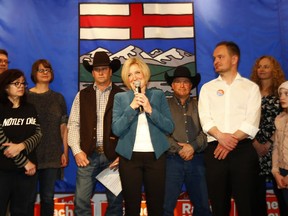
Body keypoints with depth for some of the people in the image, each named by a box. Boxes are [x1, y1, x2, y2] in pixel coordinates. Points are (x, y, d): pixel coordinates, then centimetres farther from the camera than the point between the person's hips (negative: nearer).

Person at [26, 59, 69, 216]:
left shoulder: (58, 98, 10)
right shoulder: (26, 97, 2)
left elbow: (63, 127, 8)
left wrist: (65, 152, 4)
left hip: (52, 155, 2)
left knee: (48, 196, 7)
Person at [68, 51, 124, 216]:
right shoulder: (82, 95, 11)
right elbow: (74, 124, 6)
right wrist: (77, 151, -5)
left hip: (113, 155, -1)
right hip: (88, 155, 1)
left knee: (115, 201, 6)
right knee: (81, 202, 0)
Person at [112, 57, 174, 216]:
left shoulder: (158, 95, 6)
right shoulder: (120, 97, 5)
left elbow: (169, 127, -1)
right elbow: (116, 130, -6)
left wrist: (150, 109, -13)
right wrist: (132, 107, -14)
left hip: (155, 156, 0)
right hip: (129, 157, 0)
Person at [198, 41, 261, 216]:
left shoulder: (251, 87, 8)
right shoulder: (208, 88, 14)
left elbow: (251, 122, -4)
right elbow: (205, 119, 0)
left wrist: (231, 141, -13)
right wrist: (221, 136, -16)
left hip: (243, 150, -2)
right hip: (215, 151, 2)